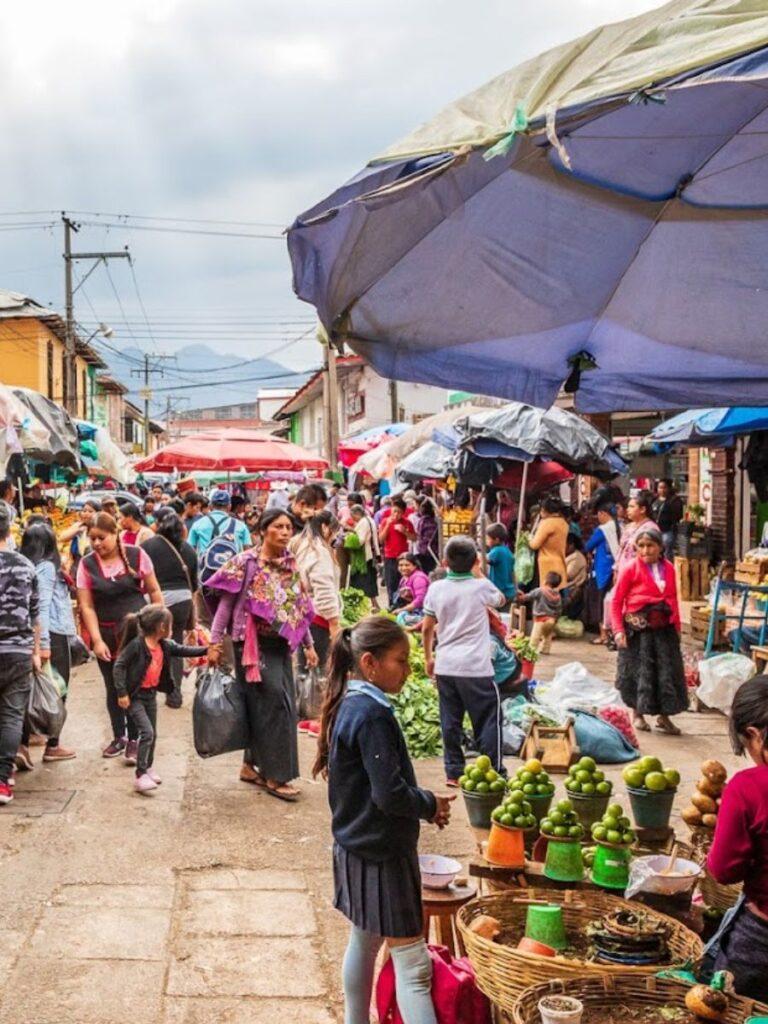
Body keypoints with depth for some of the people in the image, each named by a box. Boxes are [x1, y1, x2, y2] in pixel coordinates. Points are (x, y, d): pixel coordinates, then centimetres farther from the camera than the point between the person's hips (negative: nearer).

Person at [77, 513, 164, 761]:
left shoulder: (136, 555, -6)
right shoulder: (87, 564, -5)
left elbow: (154, 590, 3)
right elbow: (86, 606, -5)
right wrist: (97, 640, -11)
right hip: (106, 633, 2)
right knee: (113, 687, 12)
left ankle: (134, 739, 8)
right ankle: (118, 736, 27)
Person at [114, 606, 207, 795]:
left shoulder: (165, 646, 3)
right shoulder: (136, 645, -20)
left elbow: (183, 650, 8)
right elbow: (119, 666, -18)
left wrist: (206, 650, -4)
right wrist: (122, 693, -20)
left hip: (151, 694, 8)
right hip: (134, 696, -8)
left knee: (152, 733, 16)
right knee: (146, 732, -17)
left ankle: (148, 767, 36)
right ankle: (140, 776, -14)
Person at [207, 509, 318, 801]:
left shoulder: (291, 566, 10)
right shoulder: (246, 563, -8)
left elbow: (299, 610, 16)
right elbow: (226, 603, -8)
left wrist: (308, 645, 15)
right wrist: (214, 642, -11)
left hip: (281, 645, 6)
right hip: (253, 644, -6)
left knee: (262, 706, 9)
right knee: (274, 702, -9)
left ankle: (251, 765, 23)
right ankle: (275, 775, -1)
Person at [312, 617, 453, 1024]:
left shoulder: (348, 704, 6)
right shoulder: (373, 715, -23)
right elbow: (390, 794, -26)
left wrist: (424, 801, 5)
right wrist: (431, 806, -9)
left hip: (356, 849, 10)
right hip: (382, 856, -10)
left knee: (363, 943, 23)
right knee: (412, 964, -8)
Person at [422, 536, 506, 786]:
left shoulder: (436, 588, 0)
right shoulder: (481, 586, -6)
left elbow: (426, 628, 6)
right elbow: (500, 600, 17)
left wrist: (428, 657, 19)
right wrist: (480, 575, 20)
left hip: (445, 665, 4)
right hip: (476, 667, -3)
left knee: (451, 721, 11)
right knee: (488, 720, 5)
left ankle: (454, 772, 16)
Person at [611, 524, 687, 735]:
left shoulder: (668, 569, 5)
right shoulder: (630, 569, -7)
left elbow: (673, 599, 13)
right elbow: (616, 601, -6)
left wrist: (676, 627, 11)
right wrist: (618, 630, -11)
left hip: (663, 627, 4)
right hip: (638, 628, -4)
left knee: (668, 670, 6)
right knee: (639, 670, 4)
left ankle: (664, 716, 20)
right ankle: (638, 714, 22)